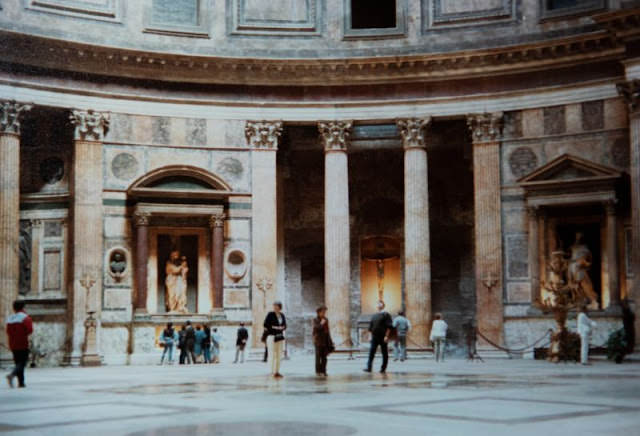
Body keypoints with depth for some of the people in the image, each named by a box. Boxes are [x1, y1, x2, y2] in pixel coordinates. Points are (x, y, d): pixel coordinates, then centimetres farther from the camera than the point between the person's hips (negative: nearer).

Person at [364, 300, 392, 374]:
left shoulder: (386, 314, -2)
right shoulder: (374, 316, 16)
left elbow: (389, 326, -9)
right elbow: (370, 327, 21)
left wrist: (386, 336, -16)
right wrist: (371, 336, 13)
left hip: (383, 337, -5)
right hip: (374, 337, 5)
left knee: (384, 353, 3)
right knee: (371, 352, -5)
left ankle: (383, 368, 10)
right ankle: (369, 368, -9)